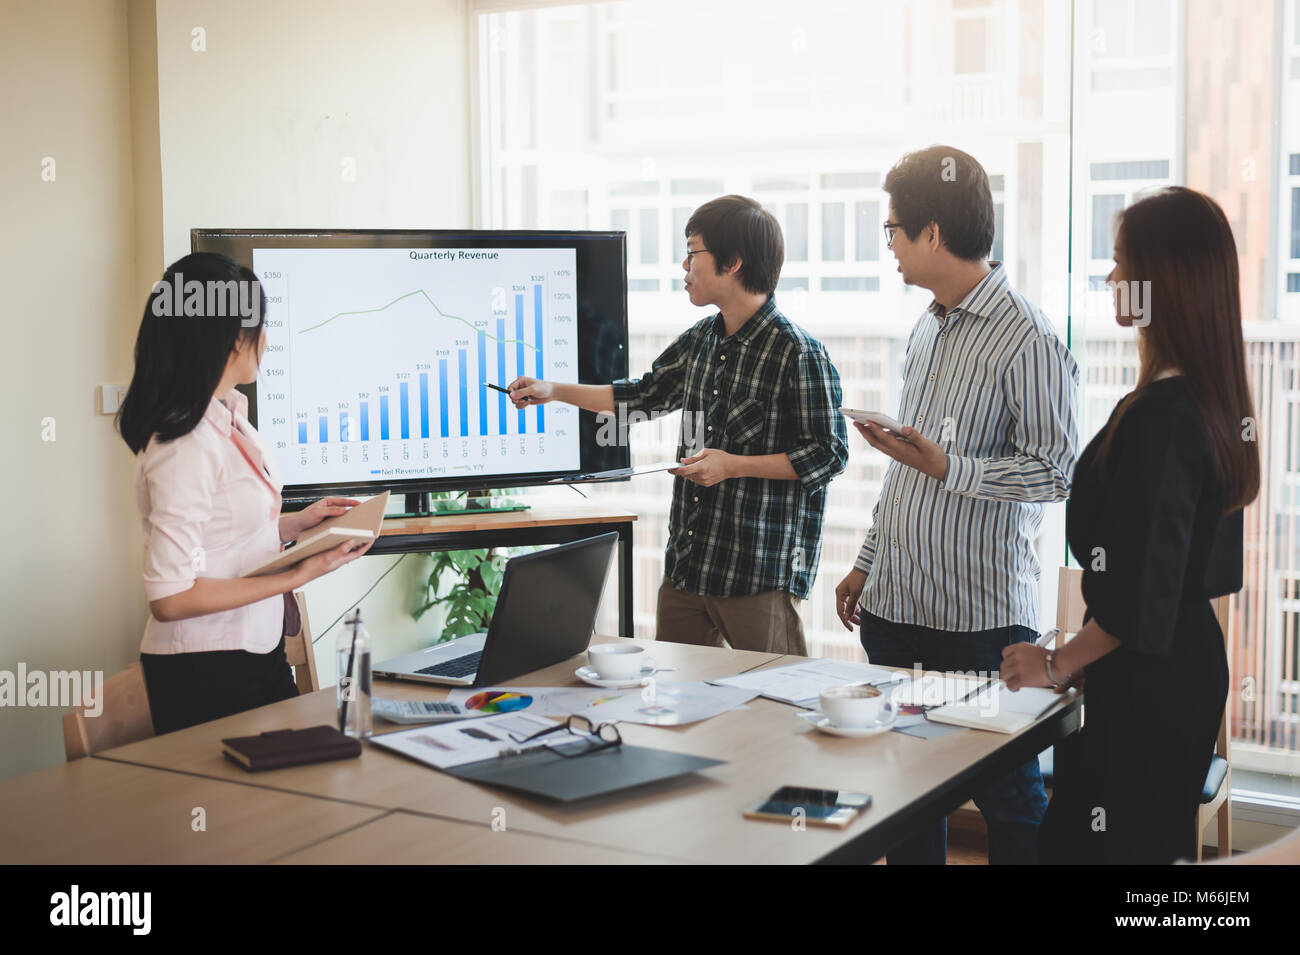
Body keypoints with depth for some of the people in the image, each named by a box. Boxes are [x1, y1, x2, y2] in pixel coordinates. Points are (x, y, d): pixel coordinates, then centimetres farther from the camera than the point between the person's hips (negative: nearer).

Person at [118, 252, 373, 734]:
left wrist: (296, 523, 4)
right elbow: (170, 598, -24)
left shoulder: (229, 418, 4)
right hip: (204, 674, -9)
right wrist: (297, 576, -21)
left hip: (259, 653, 9)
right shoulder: (185, 447, -23)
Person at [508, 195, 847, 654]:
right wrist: (553, 391, 24)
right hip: (686, 564, 8)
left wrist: (733, 465, -17)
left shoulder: (798, 353, -13)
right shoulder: (700, 340, 11)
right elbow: (643, 396, 24)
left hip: (761, 574, -8)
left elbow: (829, 455, -13)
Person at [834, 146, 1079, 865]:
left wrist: (946, 467, -24)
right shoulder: (927, 329, 15)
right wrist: (868, 563, 21)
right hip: (895, 601, 8)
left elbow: (1055, 470, -14)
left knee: (1006, 792, 2)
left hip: (981, 616, -8)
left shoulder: (1027, 339, -12)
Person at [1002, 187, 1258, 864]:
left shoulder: (1159, 416, -23)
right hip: (1191, 661, 10)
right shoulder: (1217, 400, 8)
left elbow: (1139, 592, -24)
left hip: (1147, 682, -10)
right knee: (1161, 843, 18)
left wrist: (1060, 663, -11)